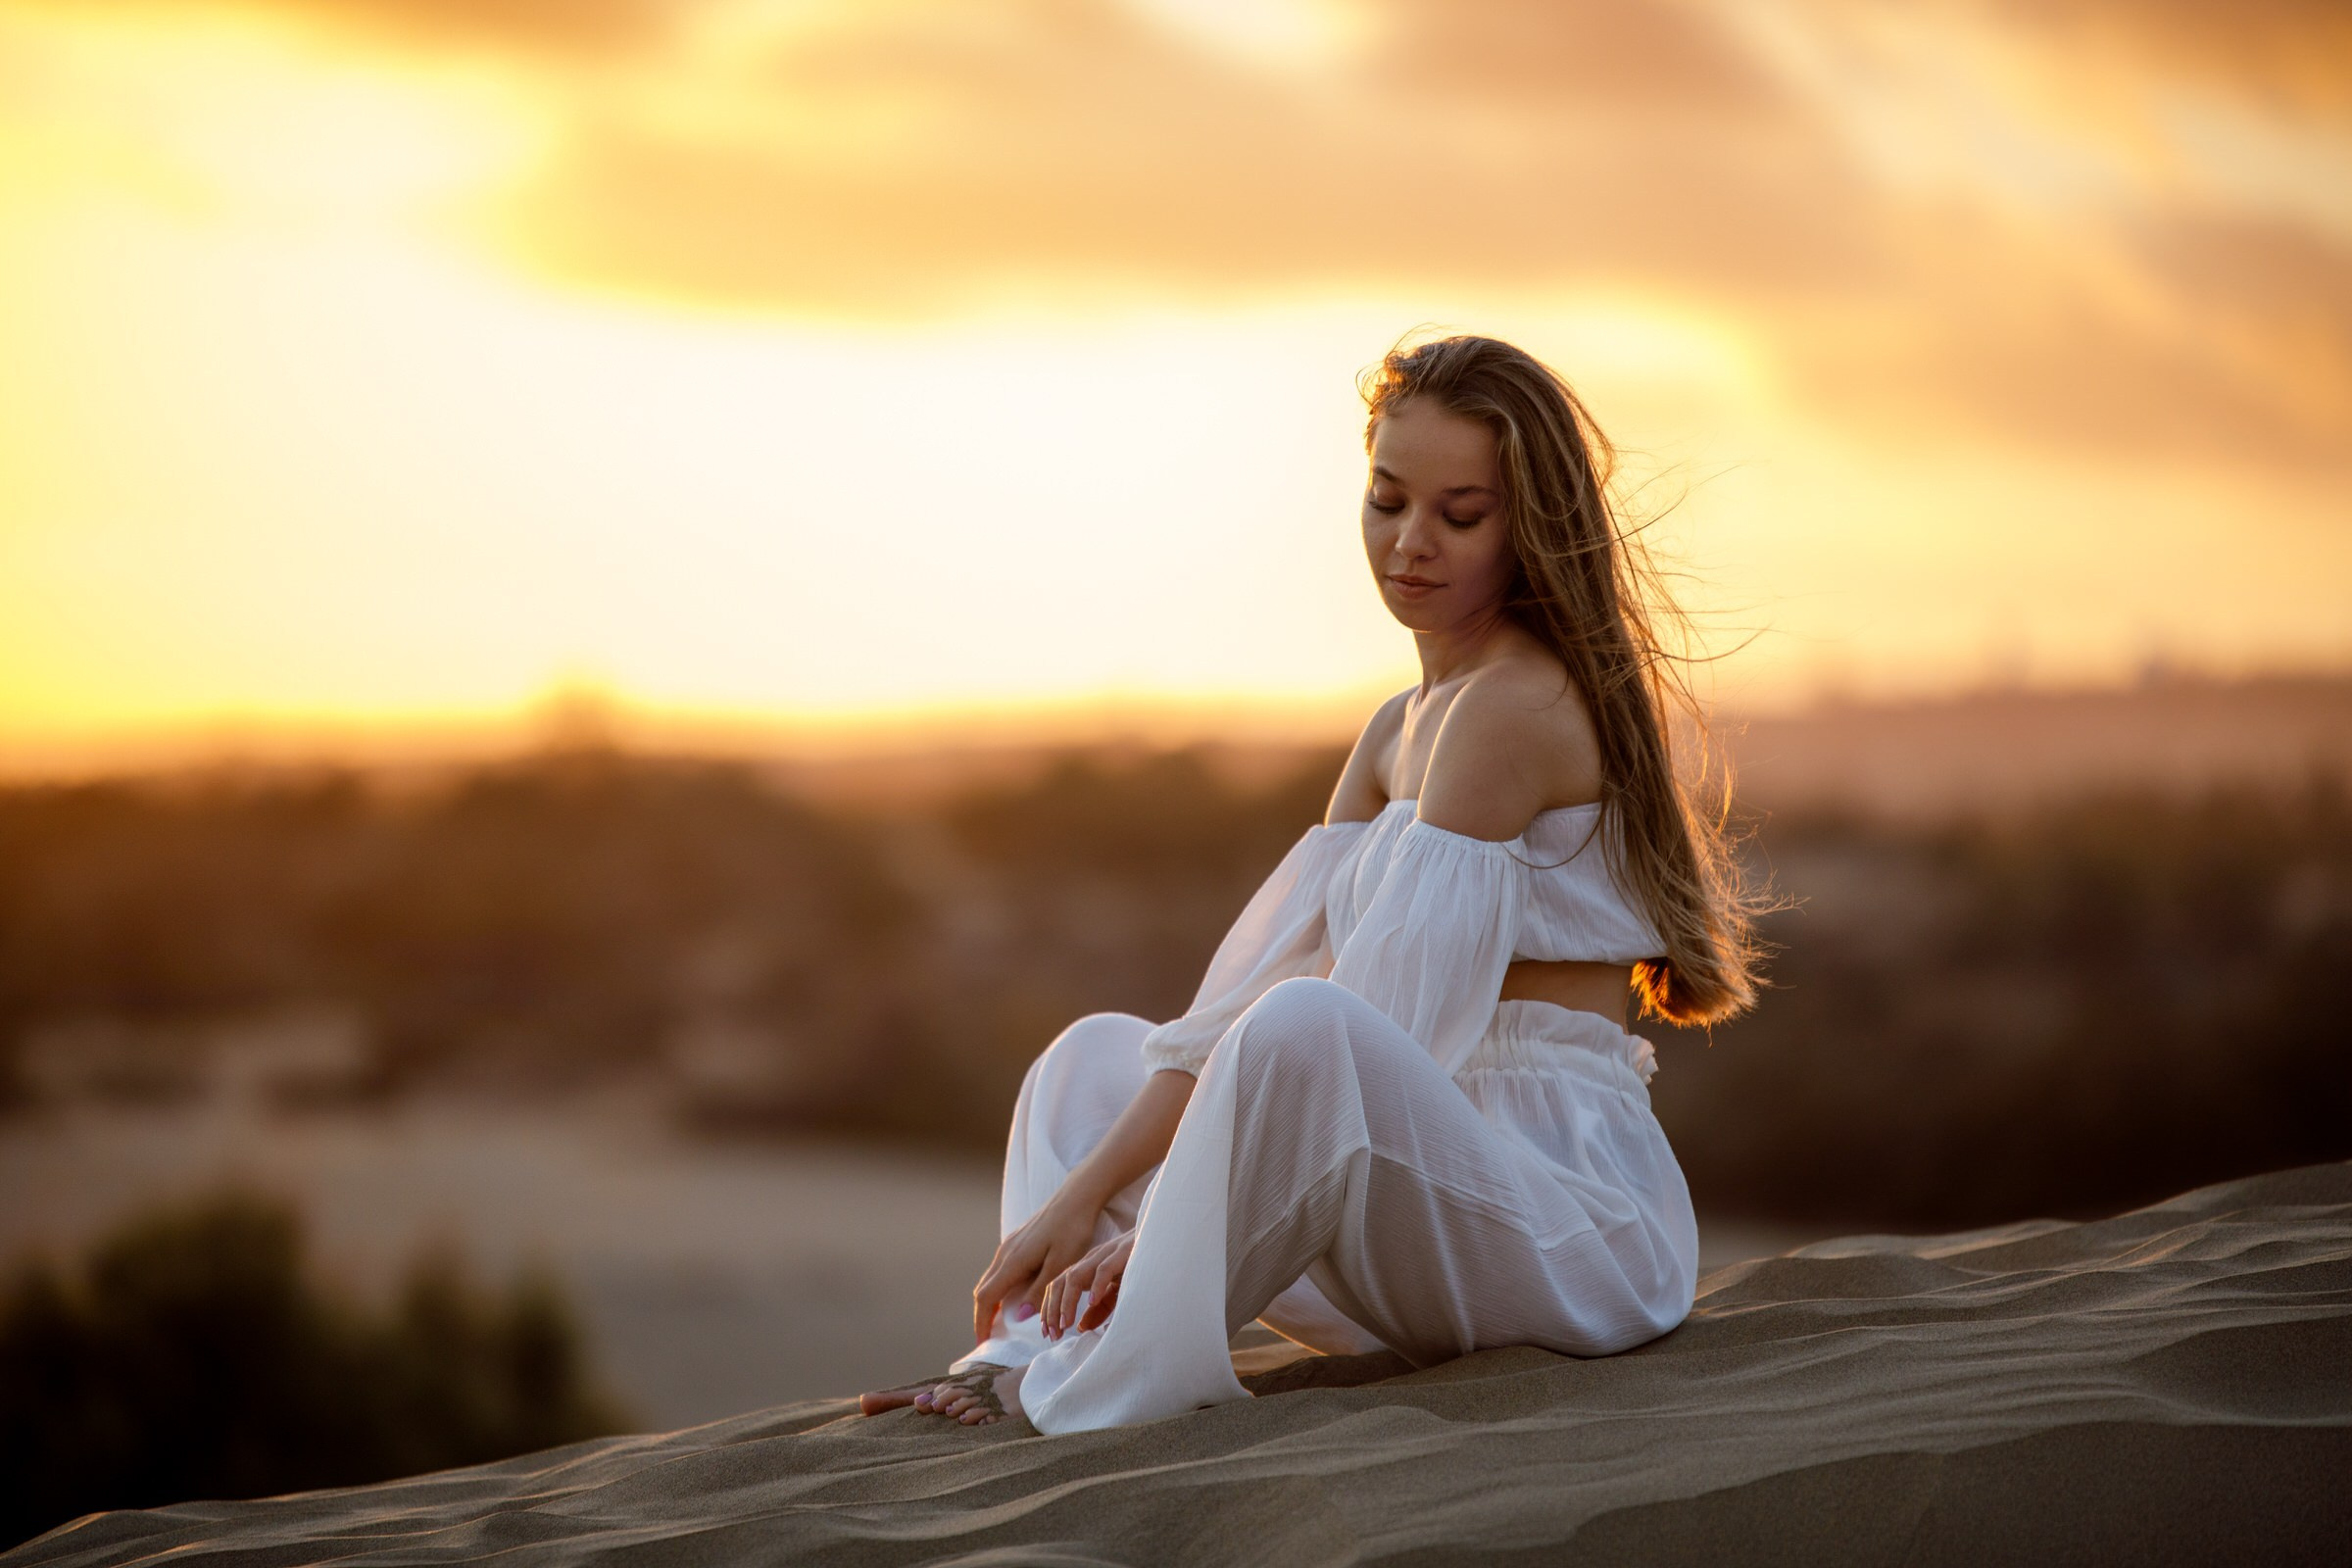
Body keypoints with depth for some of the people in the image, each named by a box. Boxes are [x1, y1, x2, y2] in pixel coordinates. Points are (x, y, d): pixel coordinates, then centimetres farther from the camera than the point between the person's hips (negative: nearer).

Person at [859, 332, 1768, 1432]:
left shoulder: (1516, 705, -12)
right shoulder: (1401, 731, 17)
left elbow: (1388, 1017, -18)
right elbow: (1247, 987, 9)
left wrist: (1160, 1224, -17)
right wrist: (1085, 1193, -2)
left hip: (1581, 1227, -10)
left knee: (1307, 1034, -36)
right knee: (1095, 1055, 17)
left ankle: (1122, 1382, -22)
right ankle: (1030, 1361, -7)